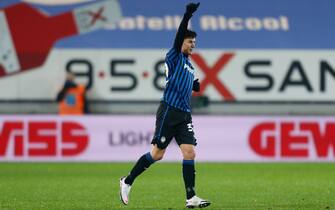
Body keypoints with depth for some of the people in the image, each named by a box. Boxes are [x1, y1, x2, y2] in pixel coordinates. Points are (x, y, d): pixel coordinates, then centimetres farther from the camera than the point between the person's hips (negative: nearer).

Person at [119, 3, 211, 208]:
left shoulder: (190, 66, 20)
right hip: (169, 112, -7)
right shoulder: (174, 58, -1)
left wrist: (195, 86, 12)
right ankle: (127, 182, 13)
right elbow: (179, 36, -17)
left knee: (190, 153, -6)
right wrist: (187, 16, -28)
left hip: (185, 115, 7)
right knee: (157, 154, -4)